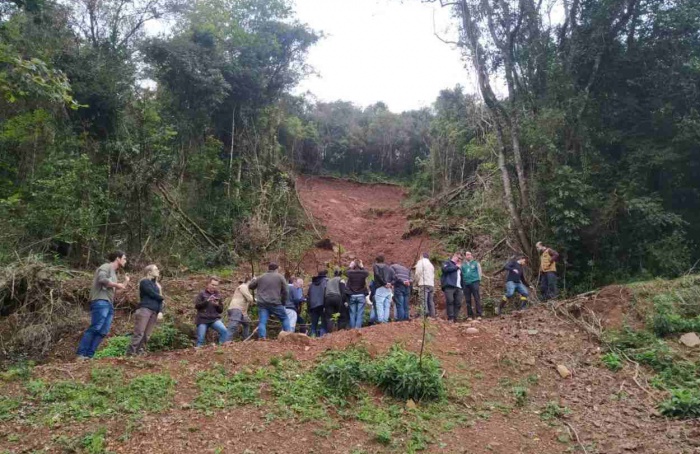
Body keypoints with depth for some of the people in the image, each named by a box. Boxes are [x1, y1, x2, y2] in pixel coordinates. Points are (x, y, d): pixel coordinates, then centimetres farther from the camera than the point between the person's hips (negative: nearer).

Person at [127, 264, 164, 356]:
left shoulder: (157, 285, 23)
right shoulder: (144, 282, 1)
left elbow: (159, 299, 14)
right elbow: (153, 294, -9)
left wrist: (160, 311, 0)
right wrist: (161, 297, 11)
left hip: (154, 312, 7)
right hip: (145, 309, -7)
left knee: (147, 335, 0)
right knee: (139, 333, -13)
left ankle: (140, 353, 0)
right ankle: (130, 353, -15)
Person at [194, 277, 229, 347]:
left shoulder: (218, 295, 14)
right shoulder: (202, 294, 5)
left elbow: (221, 310, 15)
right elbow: (197, 305, -7)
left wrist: (217, 305, -7)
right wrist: (207, 301, -17)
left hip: (215, 319, 2)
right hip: (202, 319, -2)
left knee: (224, 331, -22)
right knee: (200, 339, -3)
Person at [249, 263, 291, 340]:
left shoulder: (261, 277, 16)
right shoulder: (280, 277, 7)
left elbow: (250, 286, 25)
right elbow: (285, 291, 4)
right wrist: (283, 302, 15)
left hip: (262, 303, 2)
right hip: (275, 303, -2)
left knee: (262, 321, -1)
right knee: (285, 318, 9)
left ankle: (262, 336, -15)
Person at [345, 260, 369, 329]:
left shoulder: (350, 273, -8)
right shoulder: (364, 273, -7)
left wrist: (350, 266, 27)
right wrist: (362, 266, 27)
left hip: (351, 295, 1)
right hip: (361, 295, -1)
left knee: (352, 313, 6)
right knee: (360, 313, 1)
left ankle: (352, 328, 6)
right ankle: (358, 327, -6)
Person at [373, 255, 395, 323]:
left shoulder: (376, 266, 5)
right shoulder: (389, 268, 22)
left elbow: (378, 275, -14)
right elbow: (394, 277, 10)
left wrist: (384, 283, -12)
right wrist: (390, 283, -1)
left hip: (380, 288, -6)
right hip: (389, 289, 6)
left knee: (379, 305, -8)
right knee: (387, 306, 7)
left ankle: (380, 321, -15)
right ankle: (385, 321, 5)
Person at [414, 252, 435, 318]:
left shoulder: (420, 262, 4)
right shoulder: (431, 264, 26)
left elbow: (418, 273, -5)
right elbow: (433, 276, 21)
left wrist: (417, 281, 9)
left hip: (424, 284, -7)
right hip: (431, 285, 7)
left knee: (424, 301, -14)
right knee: (431, 302, 6)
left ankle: (425, 316, -27)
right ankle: (432, 316, 2)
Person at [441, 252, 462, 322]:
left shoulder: (459, 267, 32)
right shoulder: (447, 263, 12)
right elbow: (445, 269, -11)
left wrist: (462, 287, 17)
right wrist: (456, 267, -3)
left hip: (458, 287, 7)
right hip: (449, 286, -7)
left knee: (457, 303, -3)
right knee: (450, 301, -16)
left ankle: (455, 318, -2)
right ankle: (450, 318, -18)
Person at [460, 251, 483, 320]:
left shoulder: (476, 263, 8)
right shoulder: (462, 265, 12)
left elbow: (479, 272, 7)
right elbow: (461, 274, 14)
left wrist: (478, 280, 0)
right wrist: (462, 284, 8)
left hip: (474, 283, -2)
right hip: (465, 284, 2)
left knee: (477, 299, -7)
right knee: (468, 300, 4)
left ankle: (479, 315, -6)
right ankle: (469, 315, 9)